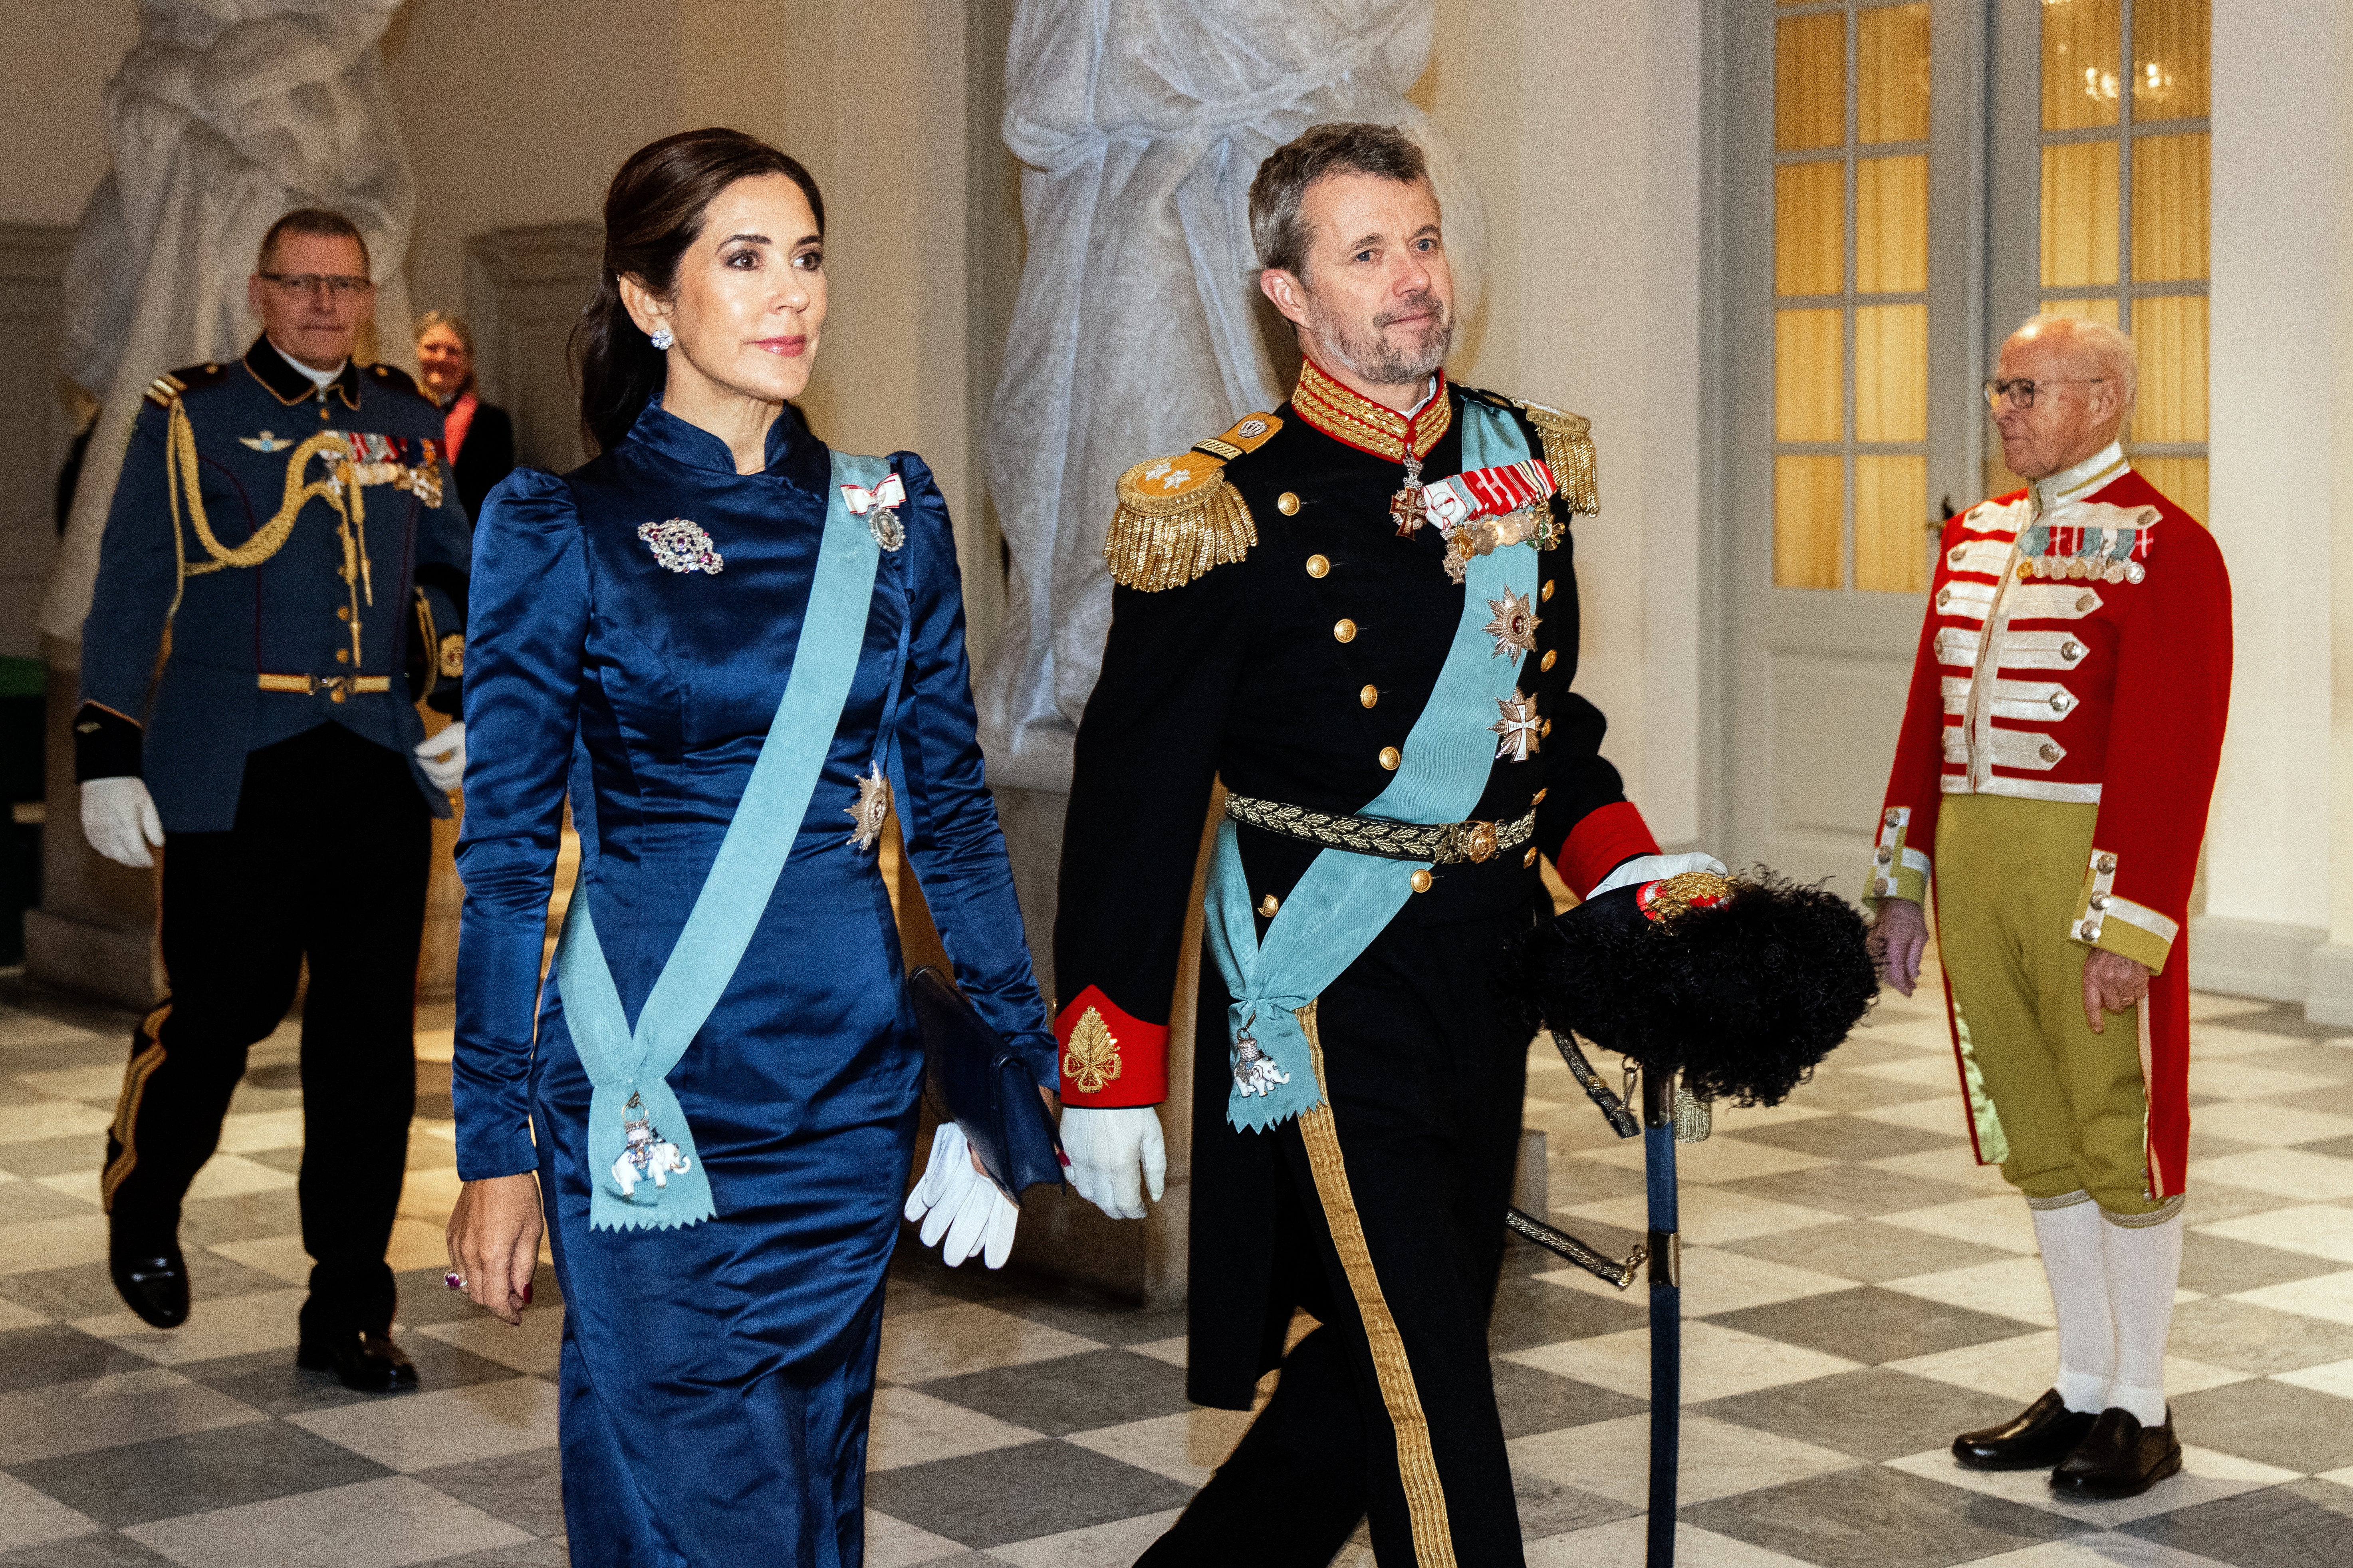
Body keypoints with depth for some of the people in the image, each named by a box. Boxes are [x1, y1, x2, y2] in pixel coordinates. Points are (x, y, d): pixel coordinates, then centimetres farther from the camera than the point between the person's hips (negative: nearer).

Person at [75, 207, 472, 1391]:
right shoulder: (189, 416, 2)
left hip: (382, 771, 3)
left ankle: (349, 1311, 10)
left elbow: (447, 575, 20)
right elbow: (129, 594, 0)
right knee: (221, 1013, 1)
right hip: (233, 777, -3)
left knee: (371, 1040, 2)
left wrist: (465, 701, 5)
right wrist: (109, 758, -6)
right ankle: (142, 1211, 33)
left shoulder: (406, 420, 13)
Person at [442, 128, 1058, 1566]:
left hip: (851, 1083, 4)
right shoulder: (561, 530, -4)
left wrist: (1026, 1058, 9)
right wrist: (494, 1146, -5)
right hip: (655, 1100, -4)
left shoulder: (889, 512, 6)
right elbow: (506, 851, -3)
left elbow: (952, 802, 12)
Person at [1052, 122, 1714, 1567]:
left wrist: (1629, 868, 2)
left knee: (1402, 1350, 16)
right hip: (1330, 987, -7)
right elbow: (1137, 794, -9)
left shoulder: (1523, 463, 8)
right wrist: (1108, 1063, -9)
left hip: (1484, 972, 7)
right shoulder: (1228, 511, -11)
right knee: (1426, 1391, -5)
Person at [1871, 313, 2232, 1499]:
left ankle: (2142, 1412, 15)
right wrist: (1904, 884, 12)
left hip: (2091, 871, -7)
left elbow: (2173, 754, -15)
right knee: (2037, 1138, 14)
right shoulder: (1974, 536, 13)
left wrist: (2132, 925, -20)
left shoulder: (2166, 548, -9)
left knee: (2120, 1136, 3)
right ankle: (2082, 1389, 26)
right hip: (1974, 868, 7)